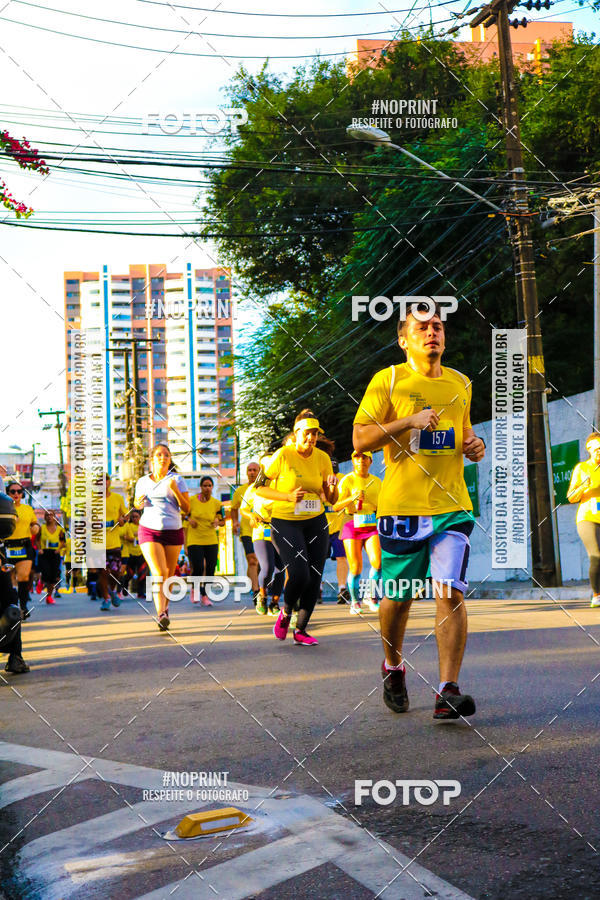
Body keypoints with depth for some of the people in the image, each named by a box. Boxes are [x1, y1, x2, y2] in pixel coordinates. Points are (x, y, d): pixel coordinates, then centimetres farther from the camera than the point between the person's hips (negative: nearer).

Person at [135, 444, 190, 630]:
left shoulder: (177, 480, 2)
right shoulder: (142, 482, 8)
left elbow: (186, 509, -2)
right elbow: (137, 504, 23)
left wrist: (175, 490, -17)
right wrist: (139, 503, -1)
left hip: (173, 531, 1)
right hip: (149, 530, -1)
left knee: (169, 575, 9)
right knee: (158, 573, -16)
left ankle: (165, 607, 32)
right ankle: (161, 614, -25)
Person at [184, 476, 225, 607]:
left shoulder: (217, 504, 2)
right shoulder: (191, 500, -2)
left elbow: (223, 521, 11)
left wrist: (218, 522, -11)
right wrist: (189, 519, -7)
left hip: (211, 541, 2)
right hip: (194, 540, -2)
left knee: (210, 569, -1)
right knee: (198, 568, -12)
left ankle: (204, 596, 15)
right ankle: (194, 589, 19)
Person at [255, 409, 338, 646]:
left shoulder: (322, 458, 2)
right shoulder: (283, 455, -10)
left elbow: (331, 500, 9)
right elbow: (260, 488, -6)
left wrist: (333, 487, -14)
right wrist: (288, 496, -19)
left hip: (315, 523, 4)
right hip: (285, 522, -4)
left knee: (314, 577, -1)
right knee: (299, 574, -18)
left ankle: (301, 630, 14)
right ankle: (286, 613, 13)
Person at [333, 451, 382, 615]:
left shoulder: (377, 481, 11)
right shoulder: (347, 481, -3)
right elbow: (337, 507, -14)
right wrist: (353, 498, -29)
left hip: (372, 527, 3)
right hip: (352, 526, -3)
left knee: (377, 562, -16)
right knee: (355, 568, -6)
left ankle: (371, 596, 6)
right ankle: (355, 602, 16)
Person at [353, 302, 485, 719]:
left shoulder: (461, 383, 14)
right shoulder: (387, 380, -1)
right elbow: (360, 439, -6)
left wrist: (475, 445, 8)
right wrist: (409, 421, -17)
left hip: (452, 504, 3)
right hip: (401, 505, -2)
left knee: (451, 592, -12)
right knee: (398, 596, 7)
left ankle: (448, 690, -12)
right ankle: (393, 666, 35)